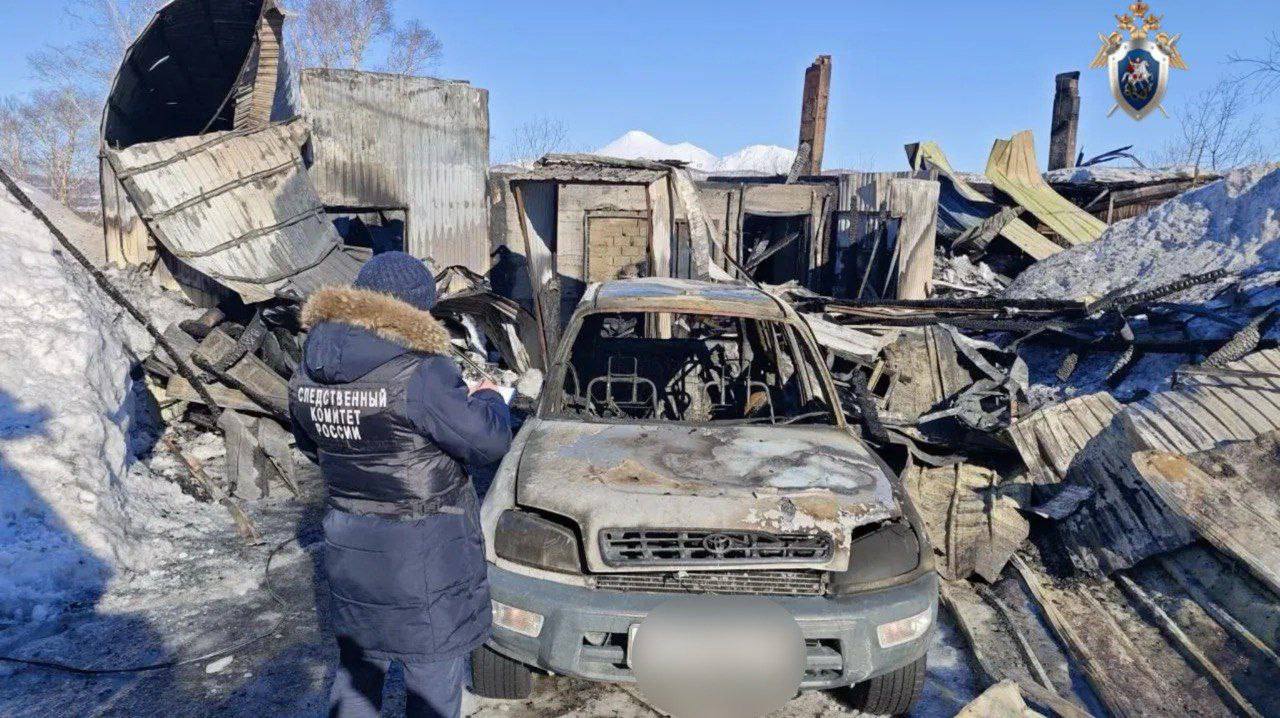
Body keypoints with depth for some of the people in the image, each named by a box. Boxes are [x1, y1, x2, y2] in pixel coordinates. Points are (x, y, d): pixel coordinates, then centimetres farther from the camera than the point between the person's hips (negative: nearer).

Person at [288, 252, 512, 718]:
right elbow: (488, 442, -17)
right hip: (423, 551, -7)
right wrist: (488, 398, 1)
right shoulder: (419, 372, -23)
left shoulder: (309, 372, 0)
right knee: (433, 678, 11)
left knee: (357, 665, 25)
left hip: (347, 544, 7)